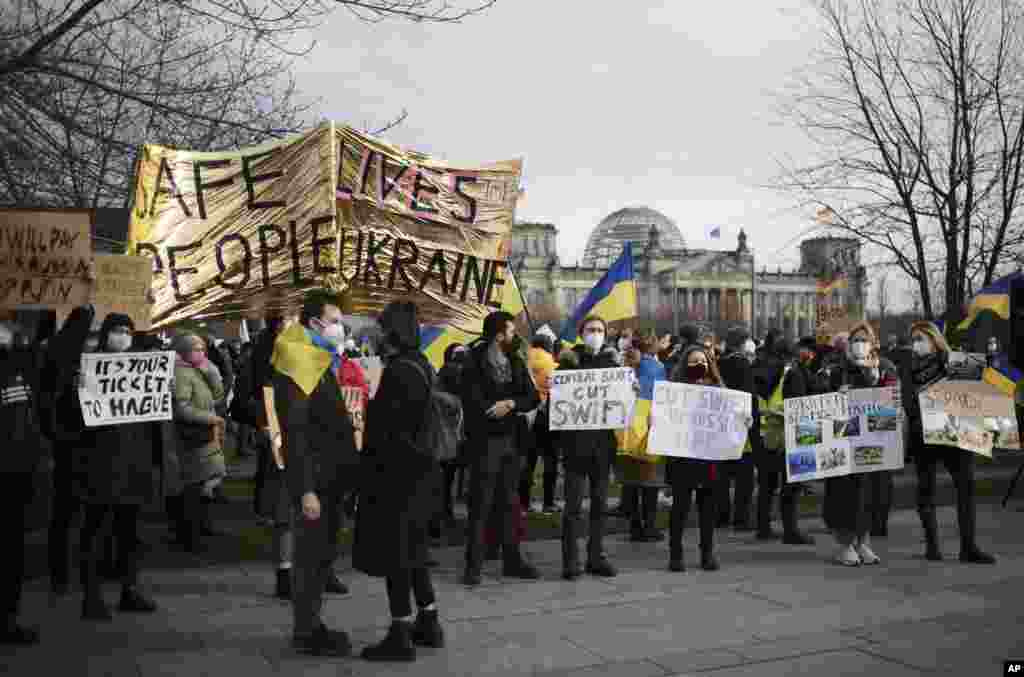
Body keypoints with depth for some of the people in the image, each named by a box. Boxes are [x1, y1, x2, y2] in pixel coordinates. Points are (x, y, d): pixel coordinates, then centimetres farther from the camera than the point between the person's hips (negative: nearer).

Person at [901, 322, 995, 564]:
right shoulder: (910, 367, 8)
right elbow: (908, 401, 1)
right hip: (923, 434, 1)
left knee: (966, 484, -8)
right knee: (926, 488, 5)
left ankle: (968, 546, -5)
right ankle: (932, 544, 16)